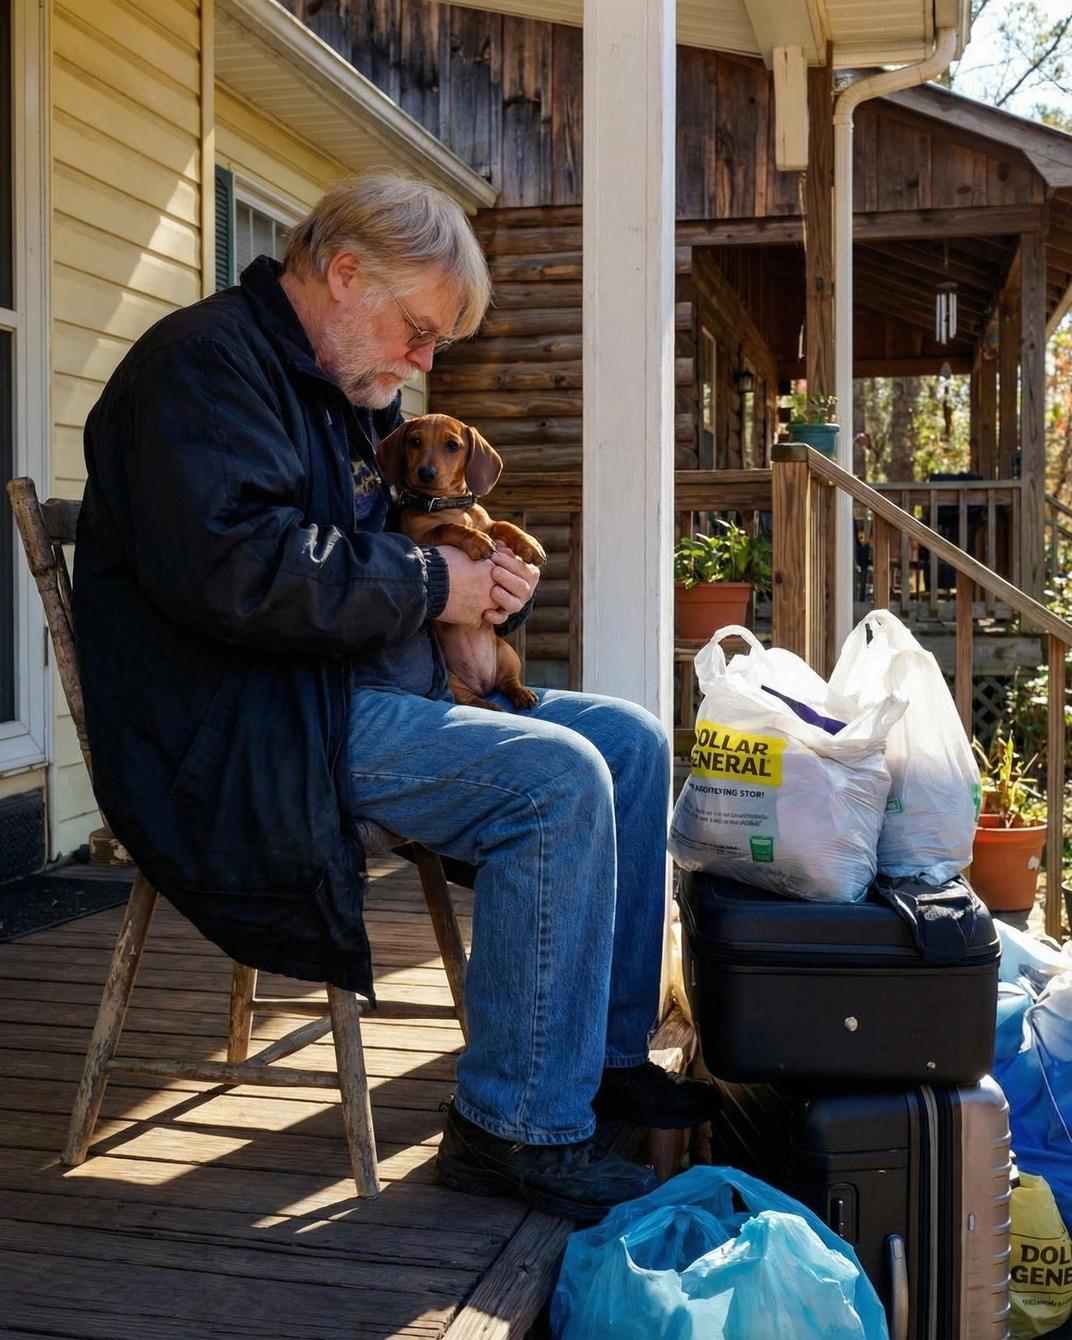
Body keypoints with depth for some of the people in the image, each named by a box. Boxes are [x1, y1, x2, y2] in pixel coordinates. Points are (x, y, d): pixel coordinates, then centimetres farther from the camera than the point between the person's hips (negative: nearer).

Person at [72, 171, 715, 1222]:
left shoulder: (348, 390, 22)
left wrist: (480, 582, 8)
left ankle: (608, 1053, 11)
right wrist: (429, 584, -16)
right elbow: (235, 566, -26)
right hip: (251, 731, -10)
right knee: (558, 782, -26)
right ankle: (517, 1127, -16)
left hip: (367, 696, 11)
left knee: (629, 741, 4)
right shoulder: (204, 363, -10)